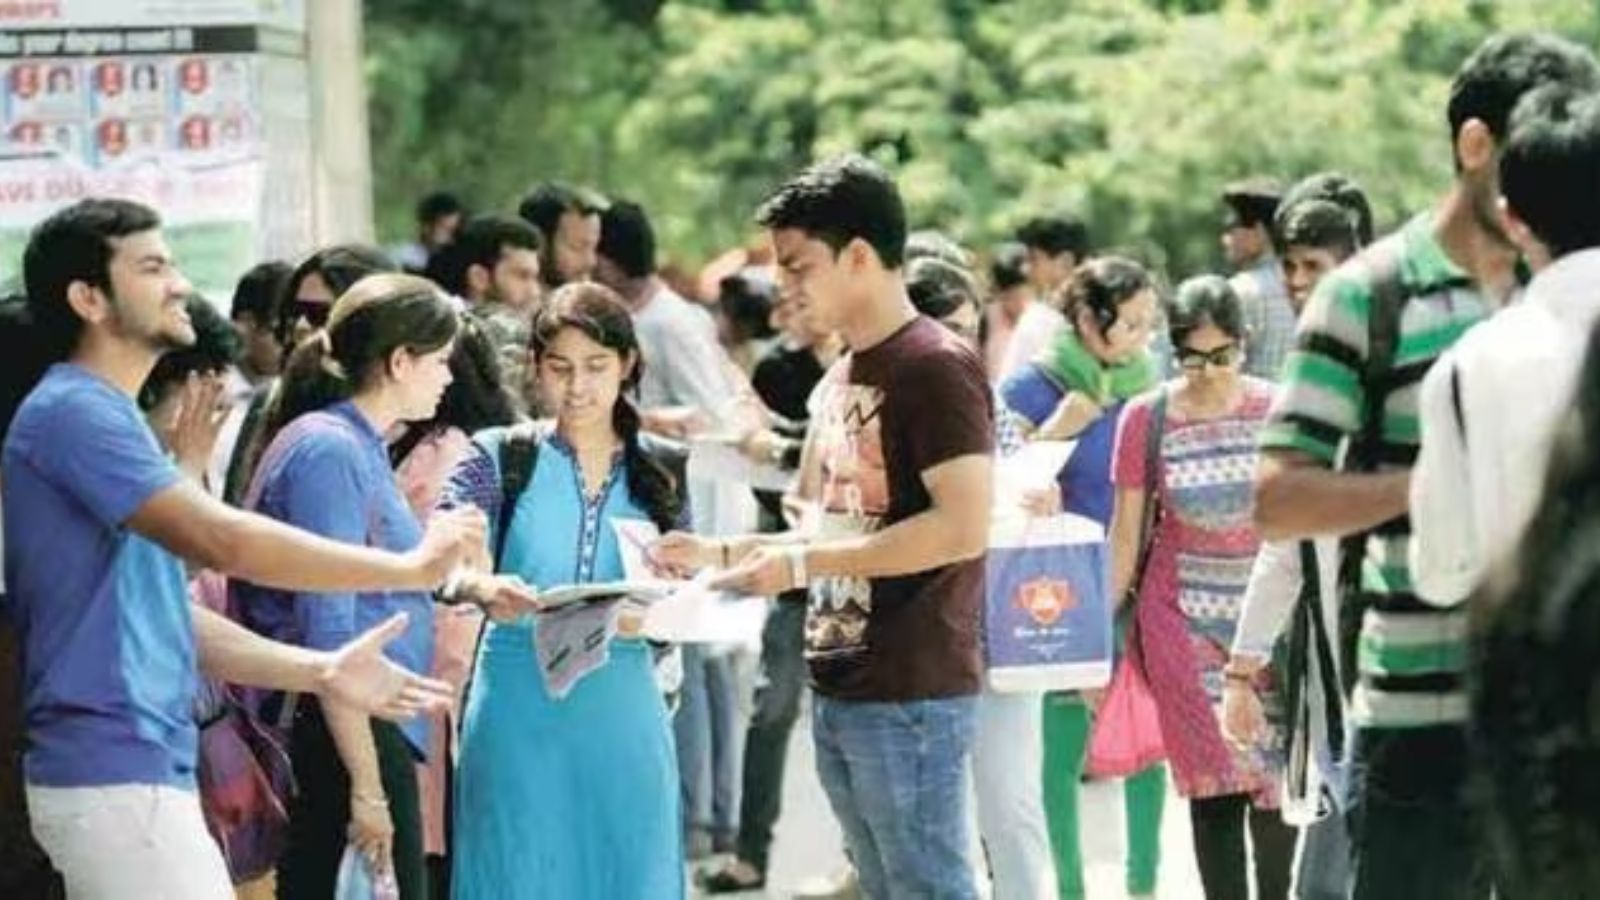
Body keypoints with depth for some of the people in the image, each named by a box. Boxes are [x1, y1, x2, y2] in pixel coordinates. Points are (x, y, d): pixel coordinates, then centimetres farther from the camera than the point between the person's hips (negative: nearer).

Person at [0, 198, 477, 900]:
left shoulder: (105, 415, 21)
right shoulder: (72, 412, -12)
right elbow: (219, 540, -23)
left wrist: (318, 671, 10)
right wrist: (410, 568, -16)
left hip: (136, 769, 10)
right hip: (117, 773, -10)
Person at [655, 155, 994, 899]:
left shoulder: (936, 367, -12)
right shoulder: (842, 377, 16)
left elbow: (963, 527, -21)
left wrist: (801, 564, -18)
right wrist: (723, 554, 8)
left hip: (911, 696, -9)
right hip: (840, 690, 9)